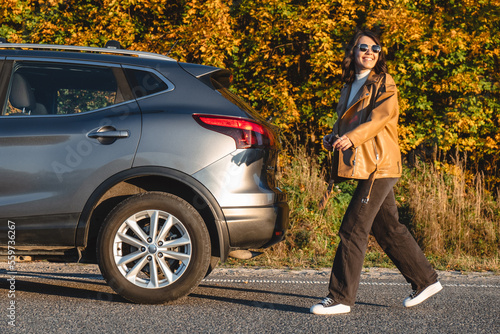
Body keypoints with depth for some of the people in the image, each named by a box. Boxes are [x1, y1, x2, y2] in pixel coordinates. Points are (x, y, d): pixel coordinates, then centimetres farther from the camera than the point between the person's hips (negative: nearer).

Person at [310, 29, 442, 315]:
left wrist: (351, 137, -31)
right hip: (366, 166, 8)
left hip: (378, 166, -8)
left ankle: (341, 298, -7)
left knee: (353, 229, -10)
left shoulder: (385, 84, -4)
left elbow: (380, 117, -18)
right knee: (388, 228, 14)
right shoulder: (351, 86, 19)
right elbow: (345, 120, 21)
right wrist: (334, 137, 0)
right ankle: (426, 281, 27)